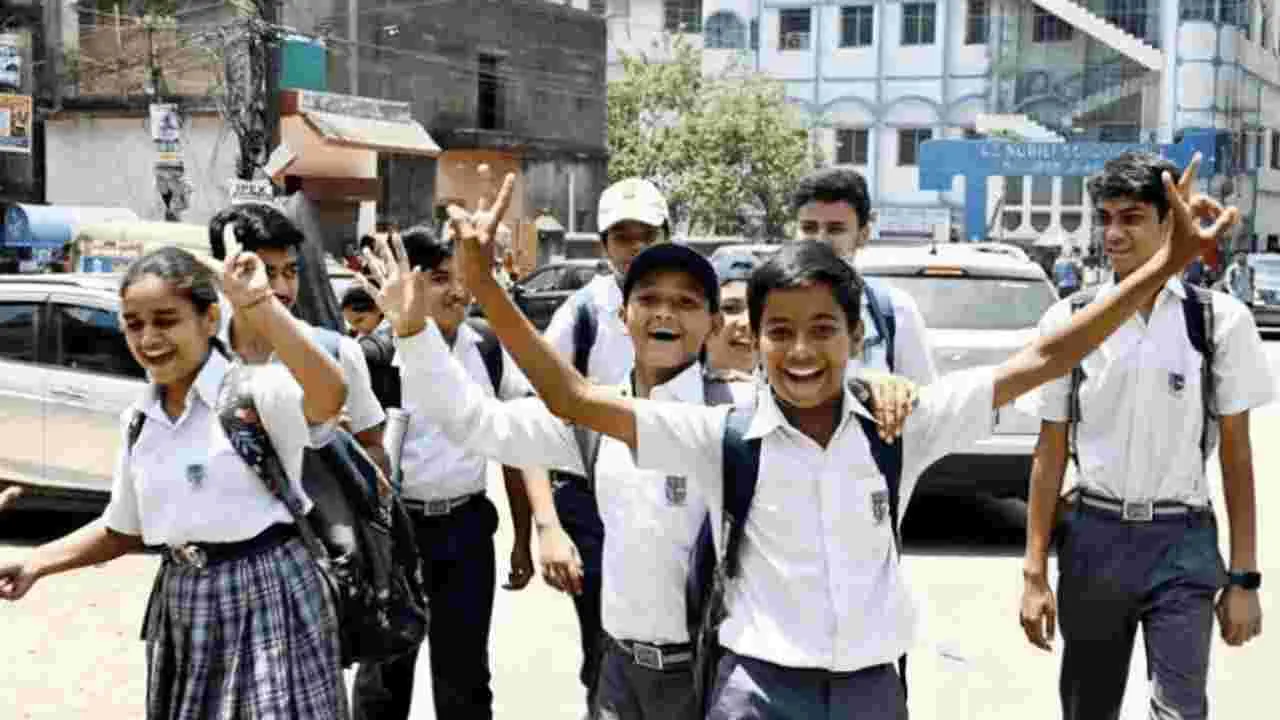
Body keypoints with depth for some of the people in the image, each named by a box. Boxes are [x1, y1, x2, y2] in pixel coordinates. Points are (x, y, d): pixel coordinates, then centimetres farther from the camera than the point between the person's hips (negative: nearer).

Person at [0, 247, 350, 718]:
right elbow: (124, 530, 18)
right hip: (182, 604, 7)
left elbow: (330, 395, -36)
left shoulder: (255, 389, -14)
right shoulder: (138, 420, 8)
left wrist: (260, 305, -39)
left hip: (265, 594, -6)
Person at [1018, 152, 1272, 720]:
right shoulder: (1067, 321, -2)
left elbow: (1236, 454, 0)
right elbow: (1050, 453, 1)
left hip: (1182, 540, -1)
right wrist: (1034, 572, -1)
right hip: (1092, 536, 2)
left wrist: (1243, 577, -3)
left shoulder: (1220, 319, -4)